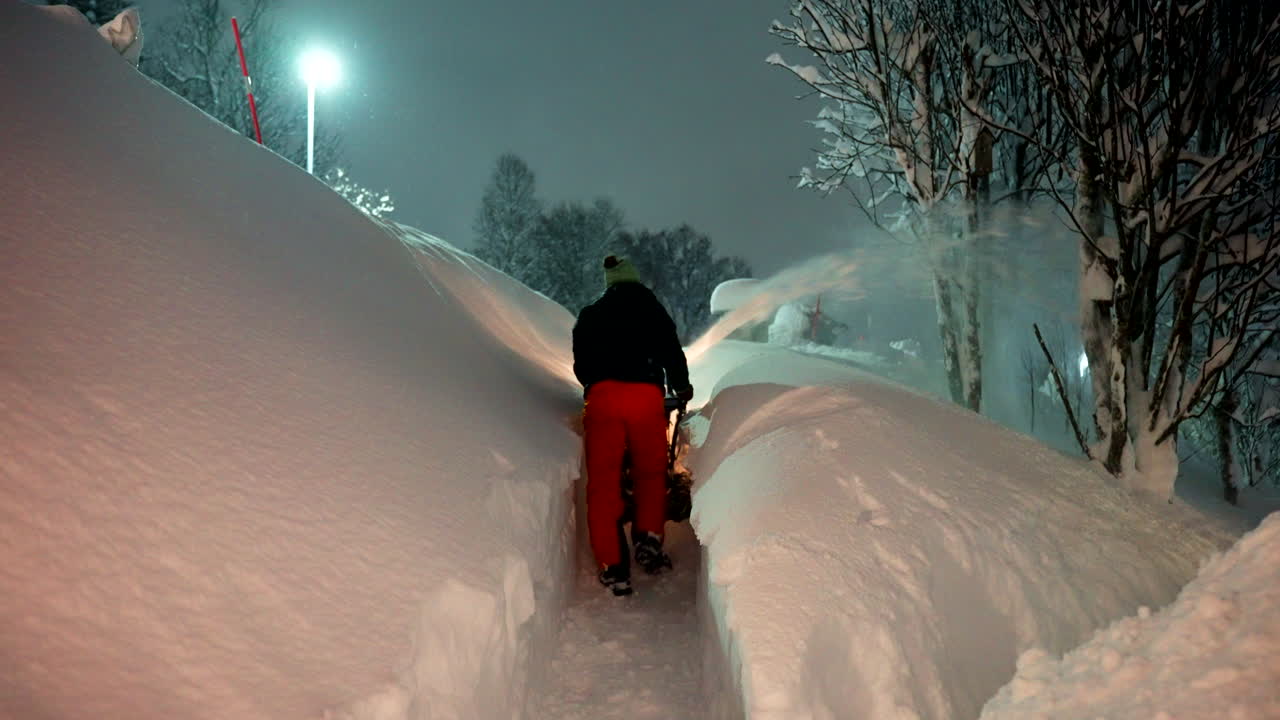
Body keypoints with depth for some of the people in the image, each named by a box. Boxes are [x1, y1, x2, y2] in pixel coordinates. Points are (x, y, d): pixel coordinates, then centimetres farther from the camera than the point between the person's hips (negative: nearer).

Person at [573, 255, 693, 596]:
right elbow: (673, 353, 15)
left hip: (602, 397, 1)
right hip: (646, 397, 0)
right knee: (651, 473, 17)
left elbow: (580, 364, 22)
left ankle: (612, 565, -2)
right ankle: (648, 538, 1)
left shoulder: (589, 315, 22)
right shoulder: (653, 310, 19)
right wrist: (681, 388, 32)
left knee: (603, 481, 2)